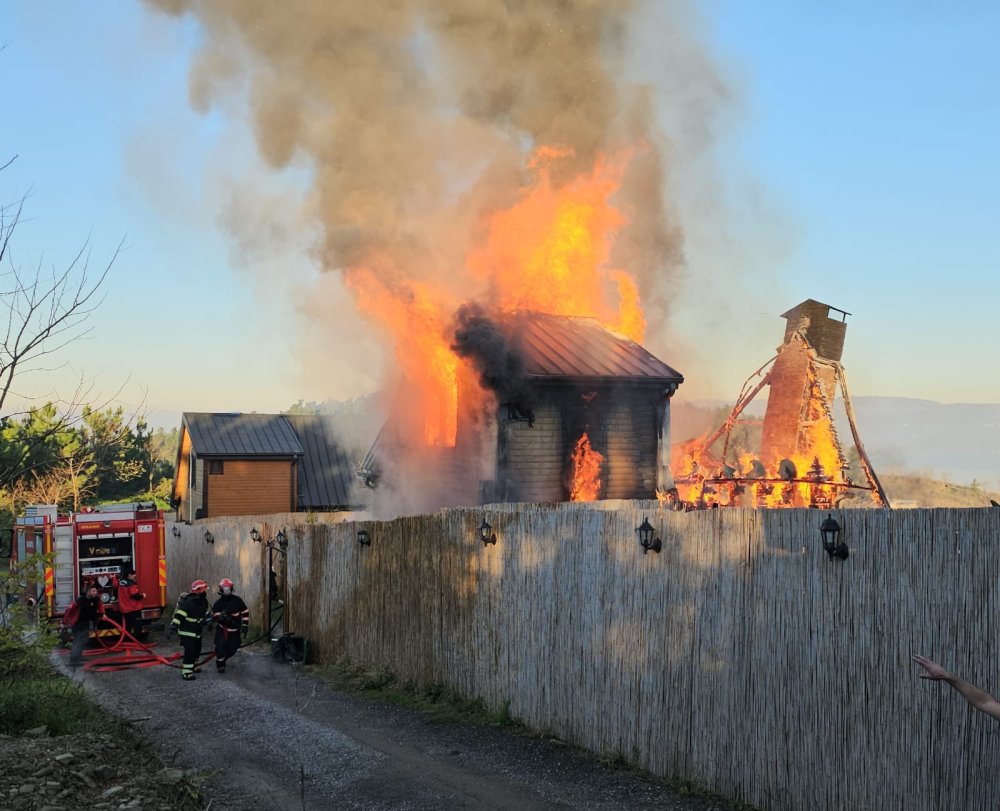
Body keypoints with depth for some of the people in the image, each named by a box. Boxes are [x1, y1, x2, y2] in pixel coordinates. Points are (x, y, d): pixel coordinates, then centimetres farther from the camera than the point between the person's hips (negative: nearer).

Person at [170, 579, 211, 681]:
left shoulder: (203, 601, 1)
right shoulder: (188, 602, -26)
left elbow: (205, 611, 20)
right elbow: (179, 614, -32)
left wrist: (208, 616, 4)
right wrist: (174, 625, -39)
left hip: (196, 631, 9)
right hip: (186, 631, -9)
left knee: (197, 649, 20)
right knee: (190, 651, -16)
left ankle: (192, 666, 42)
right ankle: (186, 673, -12)